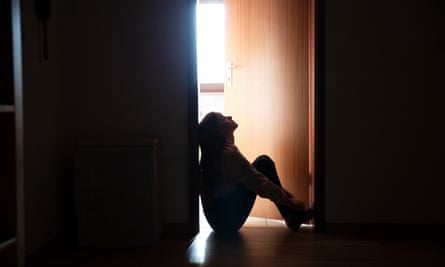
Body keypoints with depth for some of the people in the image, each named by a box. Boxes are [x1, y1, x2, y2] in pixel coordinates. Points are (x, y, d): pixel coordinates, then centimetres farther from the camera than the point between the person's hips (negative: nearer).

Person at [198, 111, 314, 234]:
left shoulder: (215, 152, 8)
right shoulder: (229, 154, -21)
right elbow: (261, 185, -21)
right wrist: (291, 203, -11)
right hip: (228, 220, -9)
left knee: (263, 162, 9)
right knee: (264, 163, -6)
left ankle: (292, 216, 7)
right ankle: (292, 217, -2)